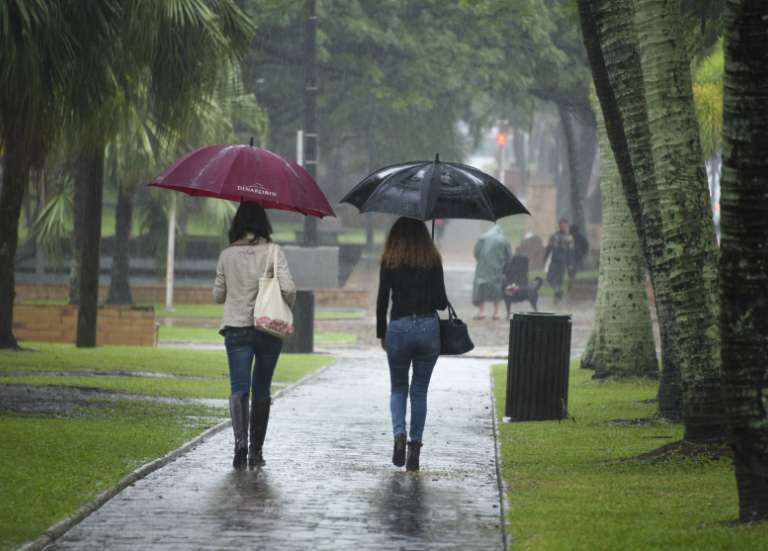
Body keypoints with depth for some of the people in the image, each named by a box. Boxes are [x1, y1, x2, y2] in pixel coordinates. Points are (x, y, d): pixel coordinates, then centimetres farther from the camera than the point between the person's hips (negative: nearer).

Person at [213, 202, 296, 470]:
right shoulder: (273, 251, -5)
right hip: (268, 328, 0)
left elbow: (218, 295, 8)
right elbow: (288, 289, -13)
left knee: (239, 388, -3)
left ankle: (240, 440, -27)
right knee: (261, 390, 12)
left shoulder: (227, 255, 1)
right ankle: (256, 451, 16)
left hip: (236, 328, 0)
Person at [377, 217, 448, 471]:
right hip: (428, 326, 1)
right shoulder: (433, 259, 1)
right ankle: (415, 445, 5)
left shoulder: (390, 260, 0)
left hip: (398, 328, -1)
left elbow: (382, 300, -1)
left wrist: (381, 333, 9)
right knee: (420, 390, 11)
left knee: (398, 388, 14)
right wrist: (443, 303, 22)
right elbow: (440, 301, -2)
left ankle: (399, 434, -11)